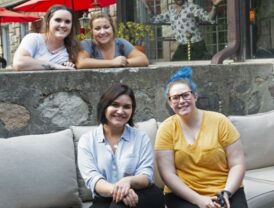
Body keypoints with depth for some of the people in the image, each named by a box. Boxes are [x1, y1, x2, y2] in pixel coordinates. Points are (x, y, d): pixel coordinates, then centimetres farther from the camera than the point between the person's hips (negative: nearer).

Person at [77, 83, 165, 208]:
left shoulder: (141, 138, 6)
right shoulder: (87, 141, 4)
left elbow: (146, 176, -4)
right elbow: (92, 179, -8)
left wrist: (128, 181, -28)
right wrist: (116, 190, -29)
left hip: (139, 197, 1)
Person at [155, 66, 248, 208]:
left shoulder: (219, 121, 0)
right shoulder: (167, 128, -1)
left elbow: (237, 164, 0)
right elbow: (168, 173, -6)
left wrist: (226, 193, -15)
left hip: (225, 191, 1)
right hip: (184, 195, -1)